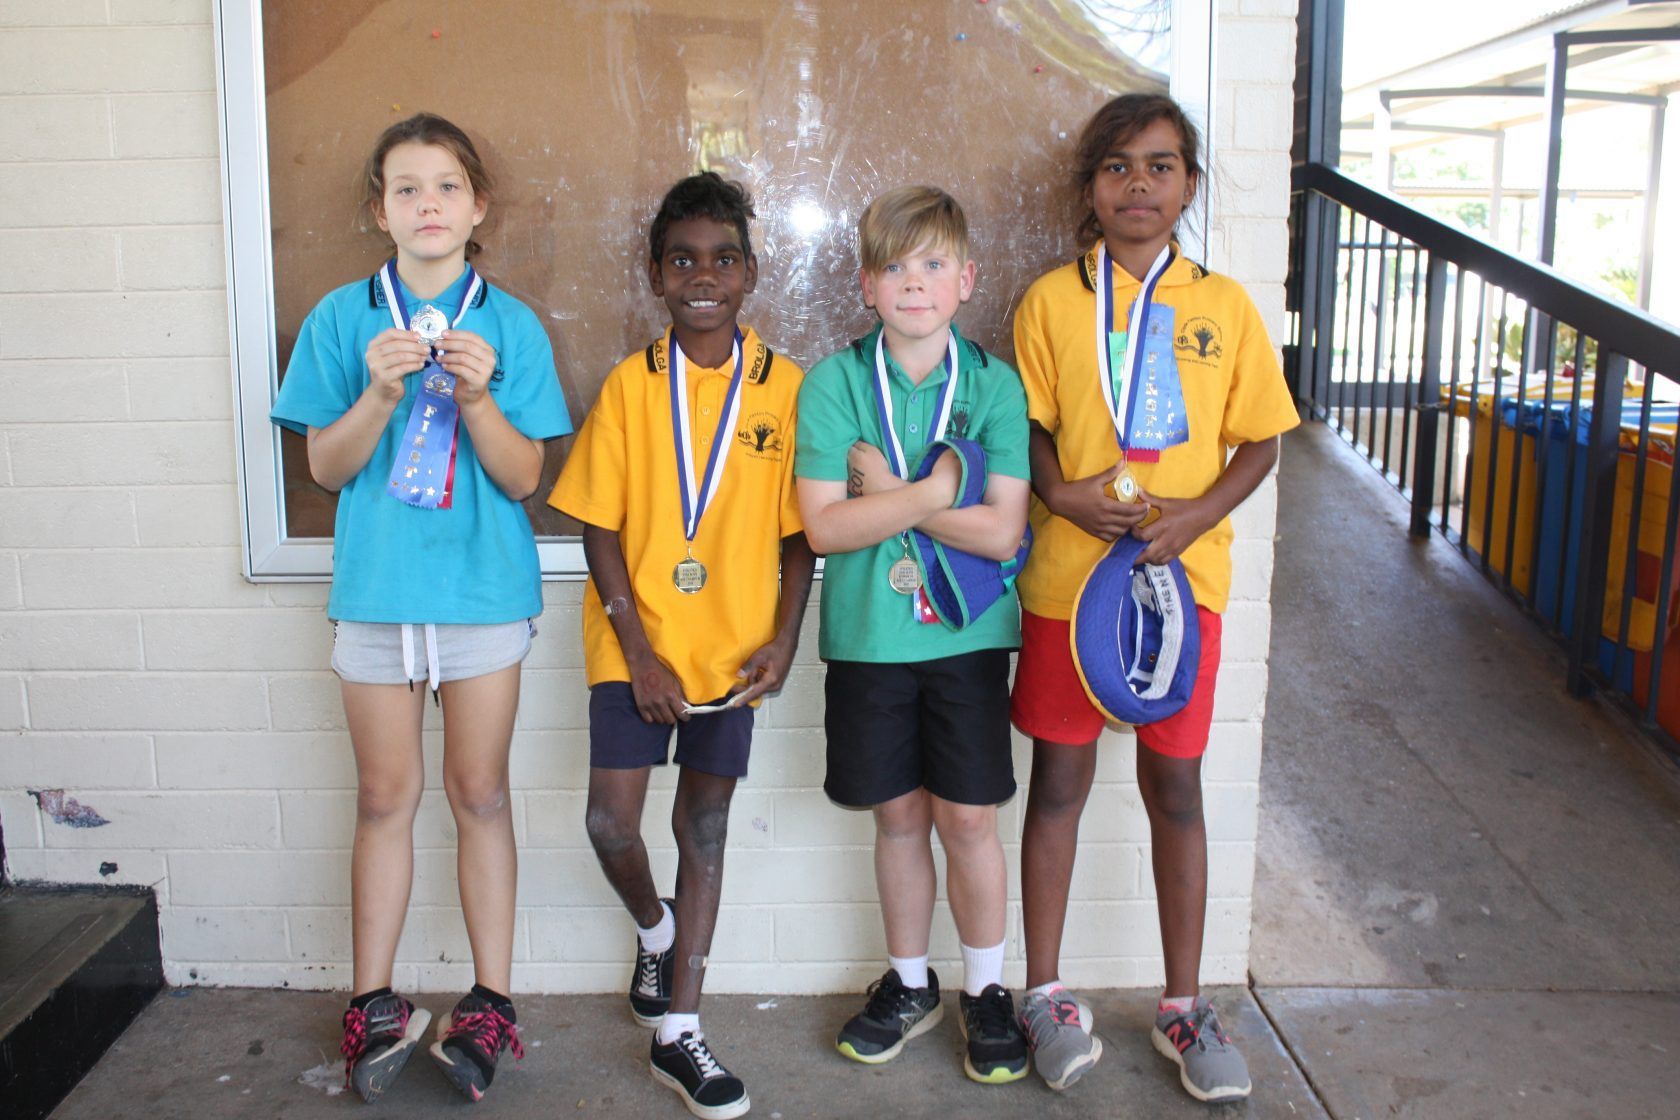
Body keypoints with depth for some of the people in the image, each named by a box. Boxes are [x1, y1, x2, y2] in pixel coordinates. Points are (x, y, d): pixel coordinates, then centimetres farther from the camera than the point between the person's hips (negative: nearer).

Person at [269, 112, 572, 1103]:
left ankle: (491, 1001, 20)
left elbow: (523, 477, -5)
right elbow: (326, 466, -1)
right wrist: (379, 393, -19)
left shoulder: (510, 325, -1)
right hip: (376, 587, 1)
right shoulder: (343, 318, 2)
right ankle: (374, 1003, 23)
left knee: (480, 793, 8)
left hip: (484, 589, -1)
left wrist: (477, 397, -22)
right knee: (386, 797, 10)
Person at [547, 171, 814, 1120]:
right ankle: (657, 931, 32)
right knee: (612, 824, -4)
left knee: (705, 829, 9)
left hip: (732, 647, 0)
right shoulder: (631, 384, -2)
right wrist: (639, 651, -9)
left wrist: (785, 638, -8)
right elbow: (601, 527, -3)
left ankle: (679, 1035, 20)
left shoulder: (784, 387, -1)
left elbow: (800, 529, 2)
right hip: (636, 643, 0)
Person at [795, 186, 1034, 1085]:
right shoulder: (834, 381, -3)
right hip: (868, 637, 1)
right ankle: (908, 984, 31)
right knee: (898, 813, 11)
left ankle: (986, 991, 25)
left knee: (968, 814, 5)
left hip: (968, 637, 0)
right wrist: (935, 489, -17)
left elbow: (1002, 531, -11)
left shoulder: (994, 384, -3)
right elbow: (823, 525, -11)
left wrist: (884, 492, -14)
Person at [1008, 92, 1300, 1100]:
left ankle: (1185, 1006, 25)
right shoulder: (1051, 300, 0)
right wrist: (1063, 494, -16)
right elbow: (1026, 430, 3)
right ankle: (1047, 993, 24)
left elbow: (1258, 439, 5)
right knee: (1060, 779, 8)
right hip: (1067, 572, 0)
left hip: (1184, 573, 1)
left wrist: (1197, 514, -12)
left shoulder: (1223, 305, 2)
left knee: (1175, 785, 10)